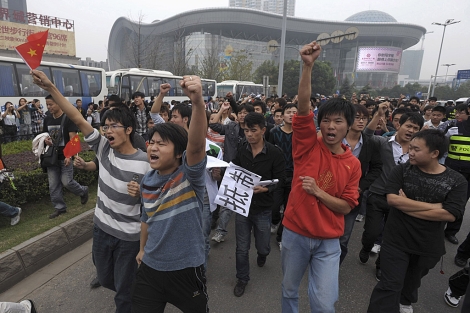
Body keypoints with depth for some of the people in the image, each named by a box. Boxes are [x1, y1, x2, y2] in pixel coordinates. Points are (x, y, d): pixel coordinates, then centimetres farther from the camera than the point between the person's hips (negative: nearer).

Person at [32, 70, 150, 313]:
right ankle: (135, 288, 55)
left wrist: (142, 193, -32)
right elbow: (77, 118, -10)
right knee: (105, 279, 26)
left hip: (129, 235, -5)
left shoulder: (144, 163, -20)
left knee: (124, 289, 12)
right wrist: (50, 87, -16)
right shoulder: (104, 148, -7)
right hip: (101, 227, 6)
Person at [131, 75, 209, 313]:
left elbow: (197, 144, -41)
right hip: (150, 269, 4)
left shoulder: (189, 174, -20)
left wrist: (198, 102, -55)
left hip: (186, 269, -4)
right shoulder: (147, 181, -1)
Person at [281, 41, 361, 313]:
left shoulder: (353, 164, -3)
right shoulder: (308, 146, -8)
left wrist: (318, 191, -19)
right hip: (295, 233, 0)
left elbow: (346, 207, -3)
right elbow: (304, 107, -23)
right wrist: (309, 65, -33)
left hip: (328, 241, 1)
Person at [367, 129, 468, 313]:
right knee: (390, 285, 1)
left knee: (413, 281, 27)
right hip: (396, 241, -2)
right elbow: (392, 199, -23)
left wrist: (407, 206, -20)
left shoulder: (456, 181, -8)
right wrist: (435, 206, -20)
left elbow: (450, 214, -20)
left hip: (429, 246, 3)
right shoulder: (401, 170, -10)